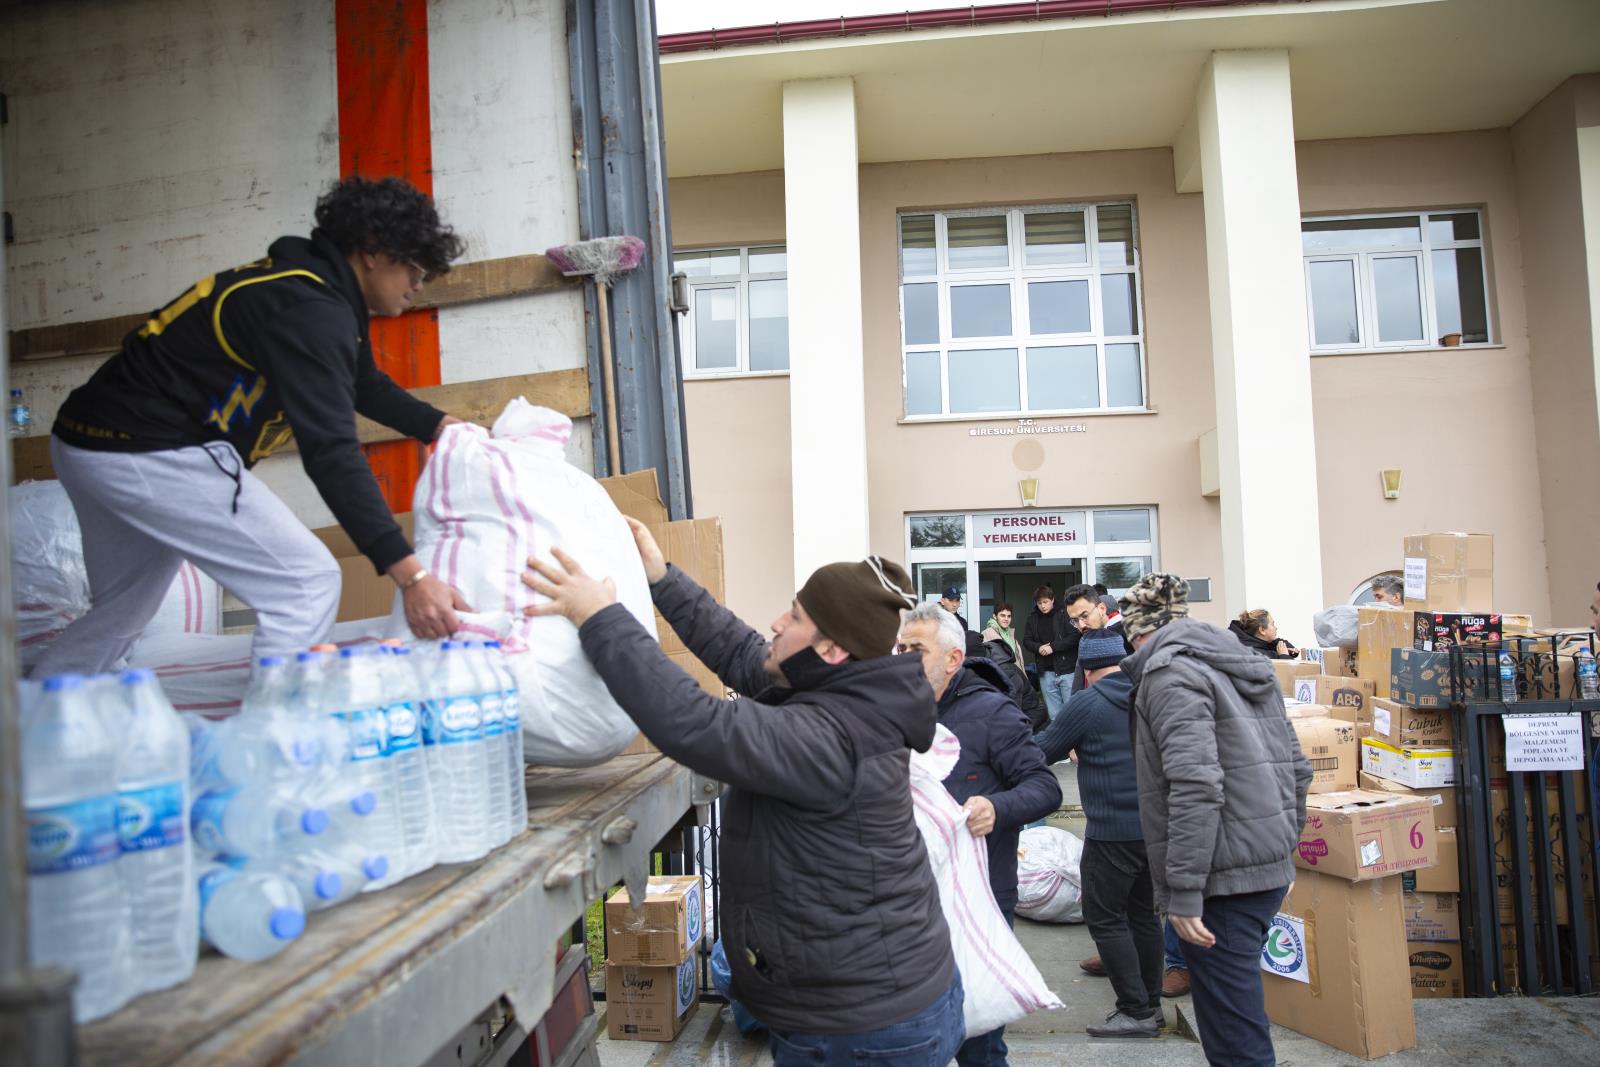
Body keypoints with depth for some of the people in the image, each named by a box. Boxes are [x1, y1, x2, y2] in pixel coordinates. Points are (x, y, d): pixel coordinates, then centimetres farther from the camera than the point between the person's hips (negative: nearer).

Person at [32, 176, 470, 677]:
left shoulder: (311, 289, 12)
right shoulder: (310, 312, -19)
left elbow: (366, 386, 27)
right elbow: (330, 452, -28)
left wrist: (444, 426, 19)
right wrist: (409, 574, -33)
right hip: (152, 455, -11)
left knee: (121, 612, 25)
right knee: (307, 584, -11)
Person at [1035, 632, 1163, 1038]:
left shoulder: (1086, 703, -13)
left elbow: (1043, 752, -5)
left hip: (1113, 830, -7)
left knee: (1104, 917, 3)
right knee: (1143, 912, 17)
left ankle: (1136, 1012, 5)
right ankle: (1151, 1004, 26)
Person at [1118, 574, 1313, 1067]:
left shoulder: (1170, 671, -12)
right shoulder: (1244, 663, 15)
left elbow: (1195, 785, -23)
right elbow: (1295, 766, 19)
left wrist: (1184, 892, -21)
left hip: (1222, 877, -9)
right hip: (1270, 867, 9)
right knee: (1236, 1008, 22)